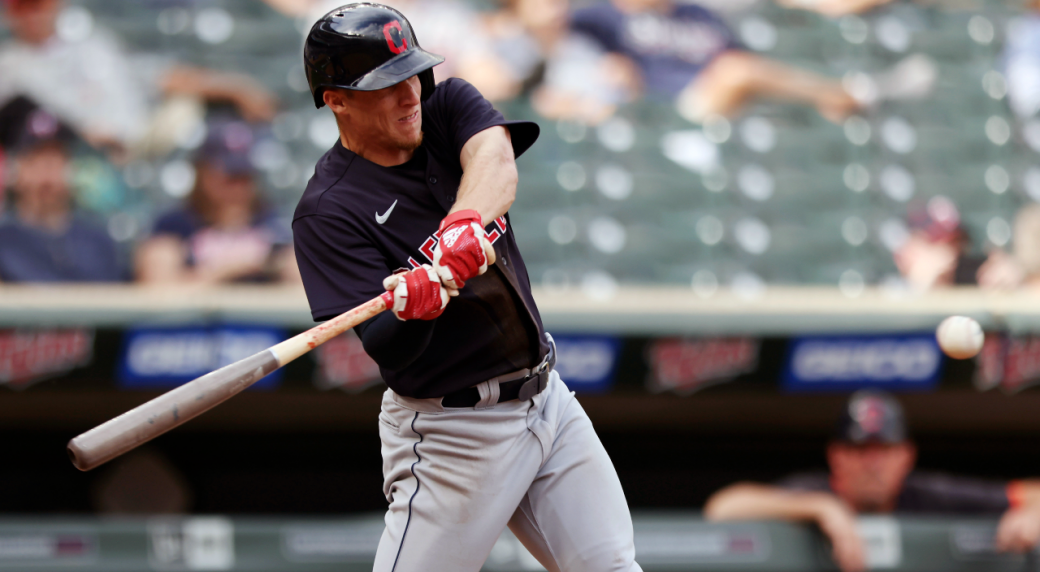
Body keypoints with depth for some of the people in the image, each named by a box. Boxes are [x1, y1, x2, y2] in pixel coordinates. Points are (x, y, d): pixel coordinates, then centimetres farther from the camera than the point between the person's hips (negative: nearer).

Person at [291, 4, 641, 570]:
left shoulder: (448, 107, 2)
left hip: (547, 397, 6)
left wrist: (465, 222, -42)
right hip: (452, 432, -6)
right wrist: (410, 311, -44)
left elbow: (495, 157, -22)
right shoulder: (327, 211, -15)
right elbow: (387, 351, -21)